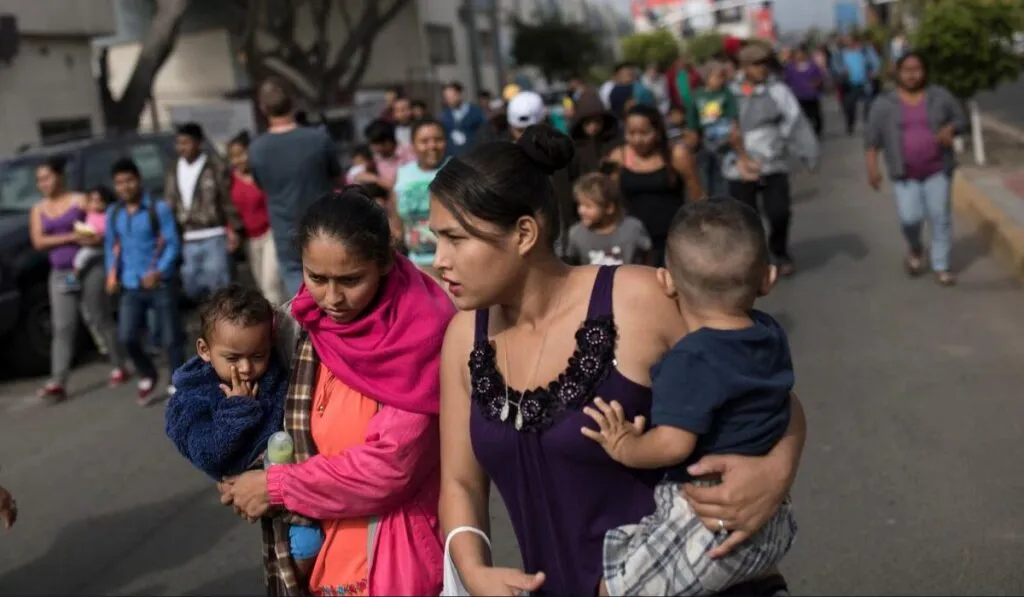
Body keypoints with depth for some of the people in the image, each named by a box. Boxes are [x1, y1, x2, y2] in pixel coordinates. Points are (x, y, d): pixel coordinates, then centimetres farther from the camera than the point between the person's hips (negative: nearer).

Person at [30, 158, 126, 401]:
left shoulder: (80, 201, -1)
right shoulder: (38, 210, 10)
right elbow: (38, 242, -2)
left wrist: (98, 238, -24)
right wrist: (73, 237, -13)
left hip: (90, 269, -3)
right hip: (60, 274, 3)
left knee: (100, 320, 4)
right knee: (62, 328, -2)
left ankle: (118, 367, 19)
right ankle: (57, 383, -8)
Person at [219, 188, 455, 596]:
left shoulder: (419, 333, -18)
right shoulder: (300, 324, -3)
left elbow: (391, 464, -19)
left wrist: (277, 485, -13)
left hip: (398, 552, -5)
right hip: (318, 545, 5)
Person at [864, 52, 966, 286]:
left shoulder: (940, 96, 0)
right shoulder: (885, 103, -2)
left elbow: (961, 120, 7)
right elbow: (872, 136, 0)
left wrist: (950, 129, -15)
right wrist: (872, 166, -8)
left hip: (937, 170, 1)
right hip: (905, 173, -1)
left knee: (940, 217, 0)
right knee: (909, 218, -9)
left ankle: (941, 266, 11)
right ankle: (916, 249, 22)